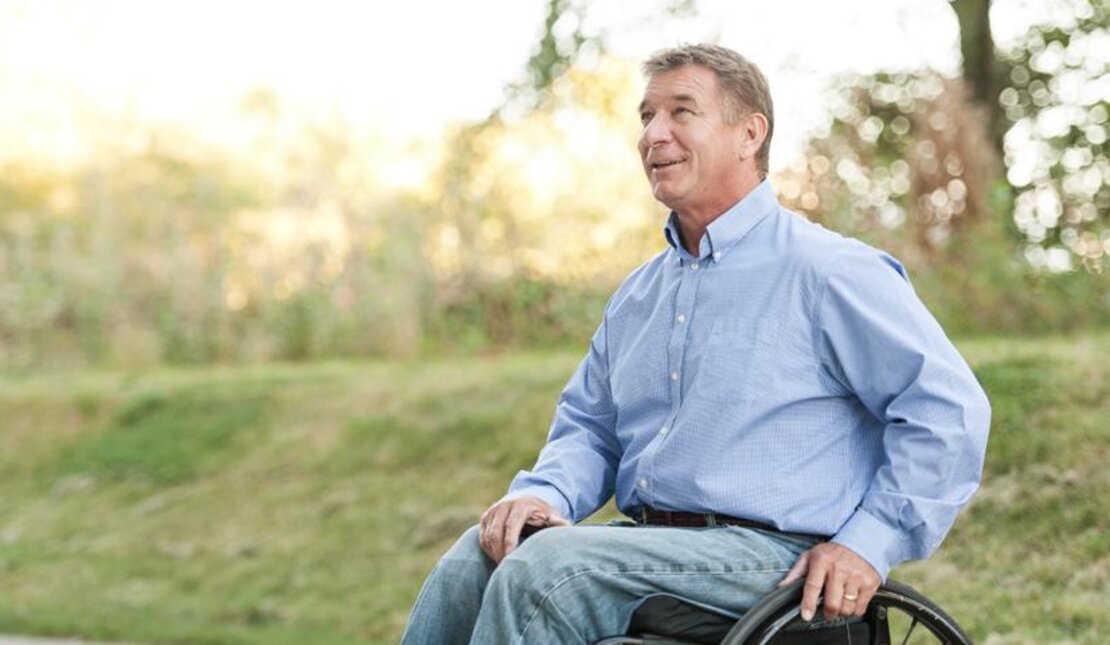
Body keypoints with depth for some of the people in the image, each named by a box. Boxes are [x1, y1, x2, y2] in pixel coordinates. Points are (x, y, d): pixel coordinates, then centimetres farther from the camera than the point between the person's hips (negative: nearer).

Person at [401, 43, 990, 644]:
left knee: (545, 567, -29)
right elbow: (588, 426, 25)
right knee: (472, 559, -19)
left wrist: (869, 542, -15)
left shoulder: (826, 270, -5)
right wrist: (543, 493, 2)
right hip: (650, 545, 7)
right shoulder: (637, 294, 19)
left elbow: (950, 407, -9)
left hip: (775, 559, -7)